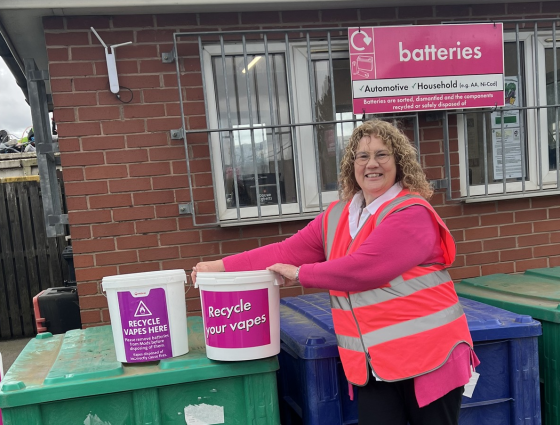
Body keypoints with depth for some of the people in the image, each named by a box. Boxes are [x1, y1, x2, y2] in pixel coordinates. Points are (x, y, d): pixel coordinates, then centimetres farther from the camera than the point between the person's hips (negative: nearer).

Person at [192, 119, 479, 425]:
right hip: (373, 363, 5)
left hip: (428, 354, -5)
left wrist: (300, 274, -9)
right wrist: (221, 266, 3)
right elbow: (286, 252, 7)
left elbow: (360, 269, -22)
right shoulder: (336, 217, 8)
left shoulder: (412, 213, -14)